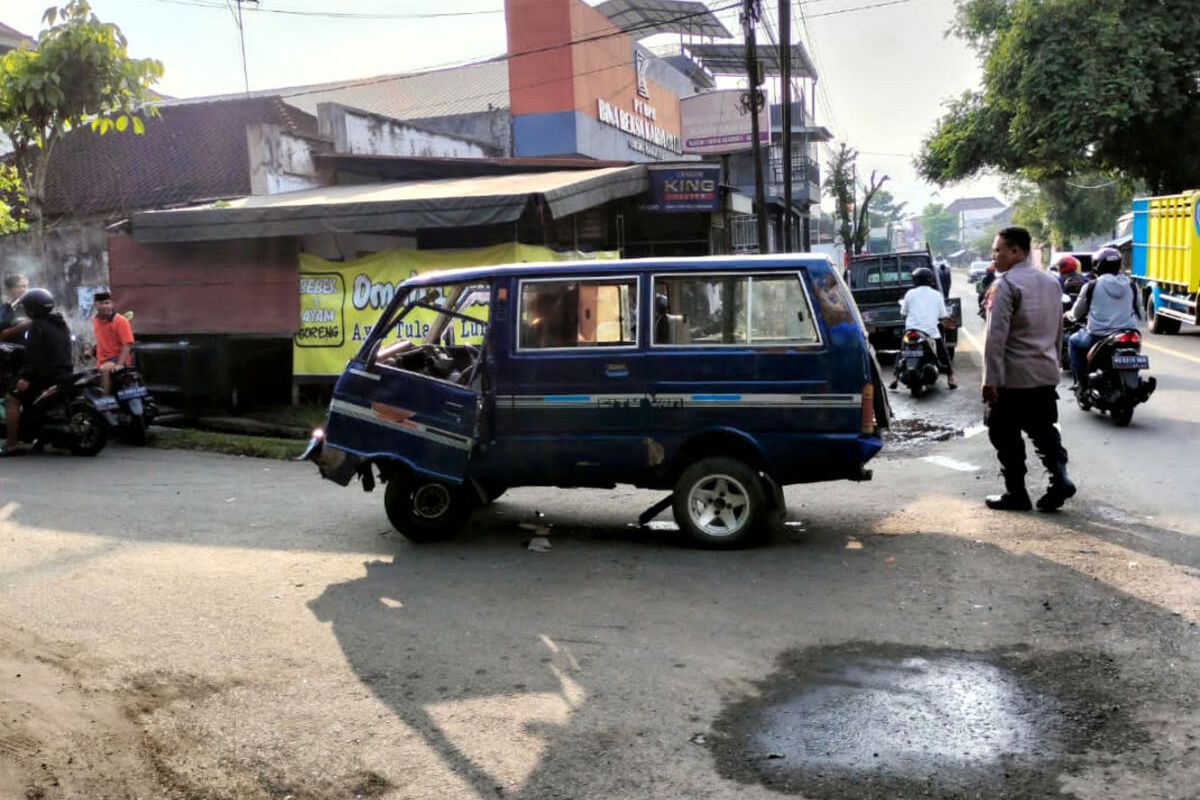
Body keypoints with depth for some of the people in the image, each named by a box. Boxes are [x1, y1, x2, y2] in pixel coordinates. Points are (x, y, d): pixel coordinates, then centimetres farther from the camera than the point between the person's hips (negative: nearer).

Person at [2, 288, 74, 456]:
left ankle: (12, 444, -14)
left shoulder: (38, 326, -12)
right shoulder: (61, 324, 15)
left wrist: (26, 377, -21)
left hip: (46, 376, -10)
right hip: (65, 373, 10)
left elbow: (34, 355, -21)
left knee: (12, 399, -8)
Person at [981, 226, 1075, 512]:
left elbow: (996, 335, -19)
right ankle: (1060, 476, 0)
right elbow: (1058, 330, 18)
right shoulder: (1052, 282, 12)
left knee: (1006, 434, 4)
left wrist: (990, 379, -19)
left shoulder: (1006, 285, -14)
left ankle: (1016, 493, 8)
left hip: (1014, 376, -7)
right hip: (1046, 373, 7)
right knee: (1043, 428, 17)